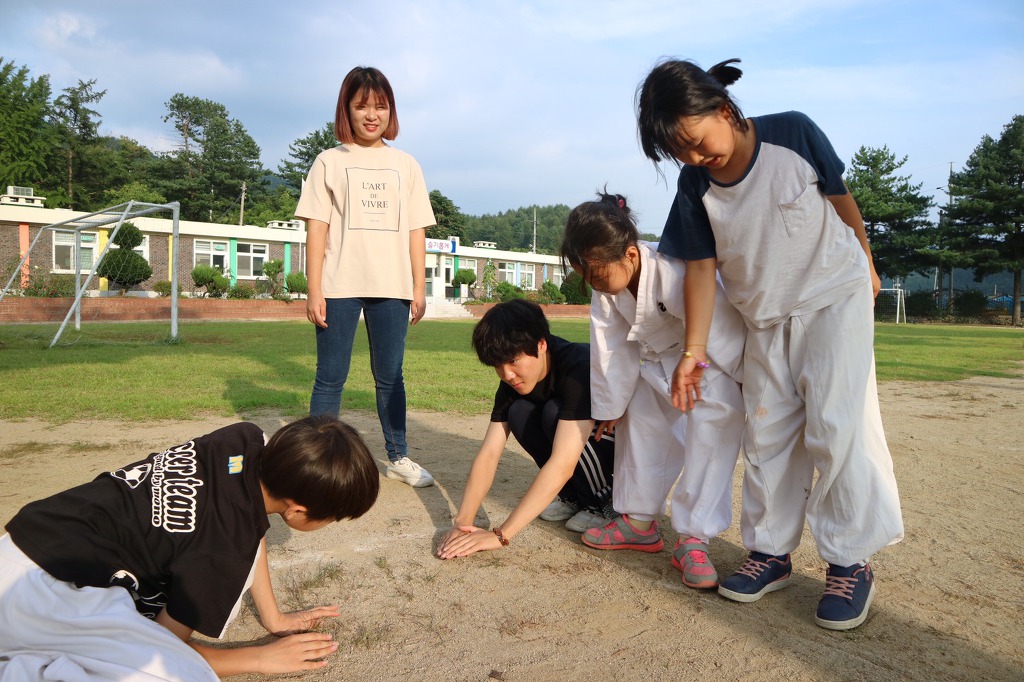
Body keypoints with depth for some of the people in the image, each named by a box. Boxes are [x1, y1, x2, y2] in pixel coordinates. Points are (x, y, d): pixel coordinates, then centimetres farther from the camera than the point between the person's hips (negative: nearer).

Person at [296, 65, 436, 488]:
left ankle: (398, 457, 19)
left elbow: (416, 230, 11)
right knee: (331, 377, 1)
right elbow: (316, 228, 1)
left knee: (390, 376, 10)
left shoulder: (406, 165, 14)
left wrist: (419, 287, 4)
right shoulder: (330, 162, 7)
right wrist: (314, 290, -6)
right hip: (340, 286, -2)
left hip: (392, 287, 2)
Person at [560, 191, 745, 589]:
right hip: (658, 360, 8)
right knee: (642, 423, 10)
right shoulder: (605, 289, -15)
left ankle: (693, 540, -11)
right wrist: (609, 406, 4)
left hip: (718, 363, -7)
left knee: (711, 427, -21)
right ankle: (638, 521, 24)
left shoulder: (675, 276, -40)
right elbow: (611, 351, -4)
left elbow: (725, 335, -31)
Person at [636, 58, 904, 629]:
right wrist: (694, 353, -14)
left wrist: (865, 264, 9)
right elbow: (701, 268, -10)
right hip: (764, 316, 3)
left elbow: (841, 201, -4)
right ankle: (771, 551, 18)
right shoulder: (697, 185, -12)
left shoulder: (793, 134, -19)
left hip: (835, 294, -3)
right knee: (768, 433, 6)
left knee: (836, 425, -9)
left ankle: (852, 561, 5)